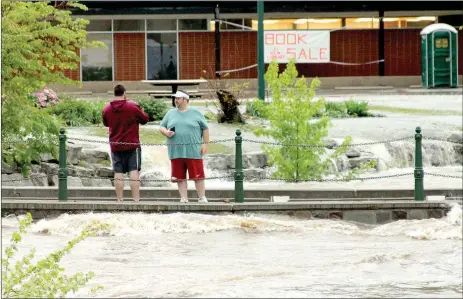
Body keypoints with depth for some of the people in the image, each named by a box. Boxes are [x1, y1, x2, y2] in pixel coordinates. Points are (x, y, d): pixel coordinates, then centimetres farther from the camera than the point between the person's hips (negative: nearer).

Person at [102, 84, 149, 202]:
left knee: (118, 173, 4)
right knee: (134, 172, -3)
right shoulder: (133, 107, -10)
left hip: (115, 146, 3)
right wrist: (141, 111, 21)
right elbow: (145, 119, 3)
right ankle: (136, 200, -11)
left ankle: (120, 200, 2)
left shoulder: (106, 109, 1)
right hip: (132, 145, -3)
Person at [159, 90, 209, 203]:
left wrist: (205, 143, -2)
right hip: (176, 151, 3)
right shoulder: (171, 113, 14)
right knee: (180, 177, 4)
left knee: (198, 175, -2)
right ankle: (184, 199, 9)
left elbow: (205, 129, 7)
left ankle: (202, 198, 6)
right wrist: (166, 132, -5)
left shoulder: (196, 113, 5)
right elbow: (161, 127, 17)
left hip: (193, 151, -3)